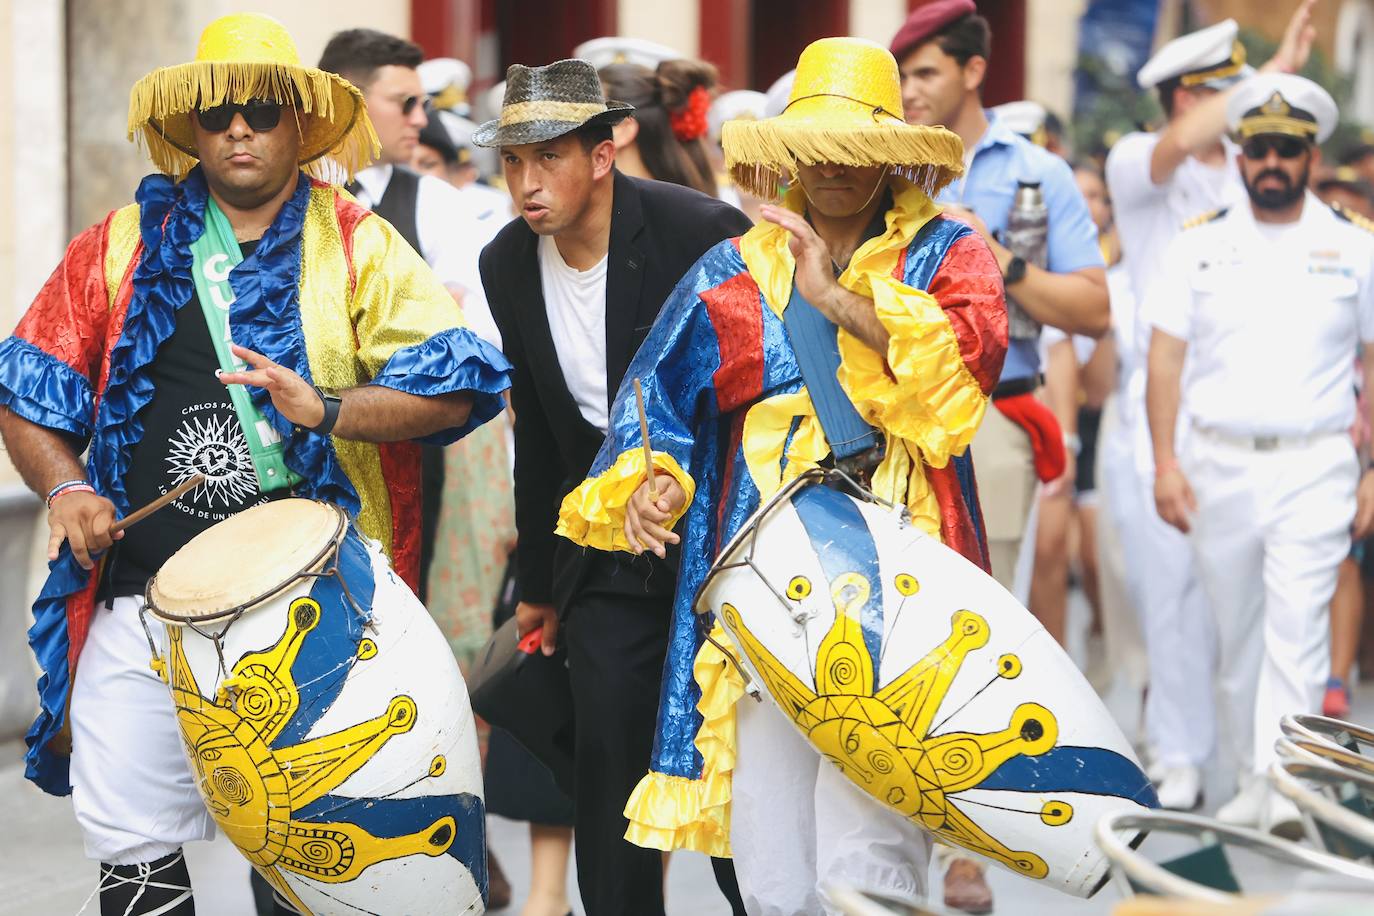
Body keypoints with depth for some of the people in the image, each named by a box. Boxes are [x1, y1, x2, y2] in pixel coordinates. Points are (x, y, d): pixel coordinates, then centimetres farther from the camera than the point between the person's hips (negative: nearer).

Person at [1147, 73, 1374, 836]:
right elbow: (1165, 354, 5)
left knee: (1298, 625, -14)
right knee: (1237, 634, 10)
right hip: (1217, 463, 2)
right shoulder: (1199, 246, 7)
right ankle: (1251, 779, 22)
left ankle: (1286, 788, -20)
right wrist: (1164, 460, -5)